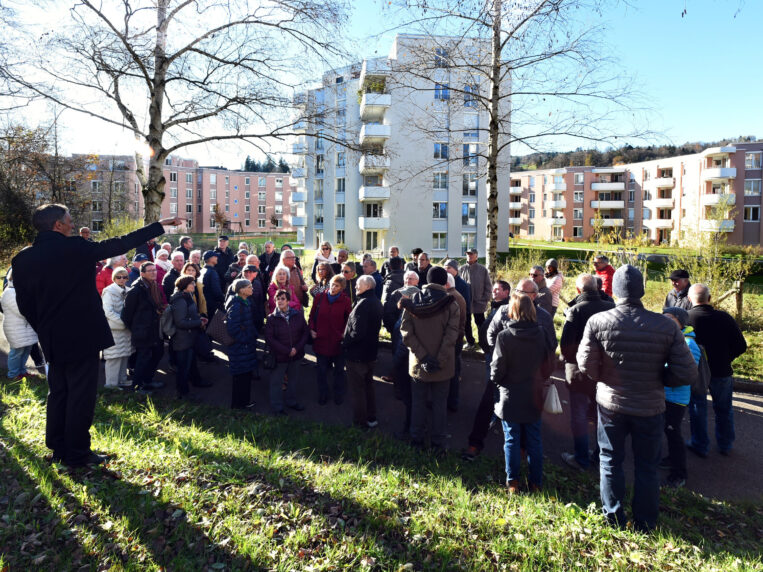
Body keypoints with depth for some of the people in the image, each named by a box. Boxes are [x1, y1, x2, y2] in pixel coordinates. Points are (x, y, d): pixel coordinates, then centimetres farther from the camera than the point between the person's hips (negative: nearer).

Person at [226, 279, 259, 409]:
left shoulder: (246, 302, 9)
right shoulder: (236, 306, -21)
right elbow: (233, 328, -25)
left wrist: (253, 337, 11)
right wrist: (244, 340, -17)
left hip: (247, 345, 9)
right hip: (240, 347, -9)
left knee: (247, 374, 18)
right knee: (241, 376, 3)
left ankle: (244, 400, 31)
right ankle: (238, 404, 17)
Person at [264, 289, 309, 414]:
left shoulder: (298, 315, -3)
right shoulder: (272, 318, -11)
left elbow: (305, 332, 1)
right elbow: (269, 339, -14)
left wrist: (297, 348, -12)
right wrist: (287, 351, -17)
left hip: (296, 355, 3)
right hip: (279, 356, -3)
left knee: (293, 378, 20)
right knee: (276, 381, 8)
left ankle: (292, 401, 41)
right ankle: (277, 407, 25)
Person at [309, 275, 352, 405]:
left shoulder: (345, 301, -6)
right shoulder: (320, 297, -1)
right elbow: (312, 315, 8)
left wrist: (345, 333, -10)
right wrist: (311, 329, -2)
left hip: (338, 342, -1)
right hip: (321, 340, 1)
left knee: (339, 370, 13)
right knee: (321, 370, 11)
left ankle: (339, 396, 30)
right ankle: (322, 395, 28)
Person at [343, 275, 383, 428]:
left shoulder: (363, 304, -24)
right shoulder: (376, 302, 6)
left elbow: (357, 332, -28)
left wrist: (345, 343, -12)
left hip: (356, 354, -9)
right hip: (371, 352, 9)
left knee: (357, 389, 4)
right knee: (368, 386, 21)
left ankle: (360, 421, 14)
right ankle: (371, 418, 31)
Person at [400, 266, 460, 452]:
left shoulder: (412, 302, -5)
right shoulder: (451, 304, -11)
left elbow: (406, 334, -11)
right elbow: (451, 336, -18)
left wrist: (423, 357, -13)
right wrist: (440, 360, -17)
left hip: (418, 365, 2)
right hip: (442, 366, -2)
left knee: (418, 402, 16)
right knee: (439, 404, 12)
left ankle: (416, 439, 28)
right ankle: (438, 443, 22)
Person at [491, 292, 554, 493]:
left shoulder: (505, 336, -18)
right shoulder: (540, 334, -6)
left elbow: (497, 370, -15)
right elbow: (548, 366, 1)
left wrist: (496, 379, 6)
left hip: (510, 398, -3)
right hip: (533, 398, 3)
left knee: (511, 441, 10)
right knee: (534, 441, 15)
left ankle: (512, 482, 18)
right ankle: (536, 482, 24)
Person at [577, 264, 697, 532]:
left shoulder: (598, 322, -17)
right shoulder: (667, 327, -16)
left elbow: (586, 365, -14)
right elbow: (687, 374, -14)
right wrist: (658, 378, 4)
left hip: (610, 404, 0)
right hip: (650, 407, 0)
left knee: (610, 462, 19)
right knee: (647, 468, 19)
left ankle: (614, 519, 32)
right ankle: (645, 525, 33)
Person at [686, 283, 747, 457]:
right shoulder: (724, 318, -11)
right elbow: (741, 346, -7)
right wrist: (725, 359, 9)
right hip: (721, 371, 2)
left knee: (697, 408, 14)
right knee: (724, 409, 20)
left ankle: (700, 446, 24)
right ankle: (725, 445, 34)